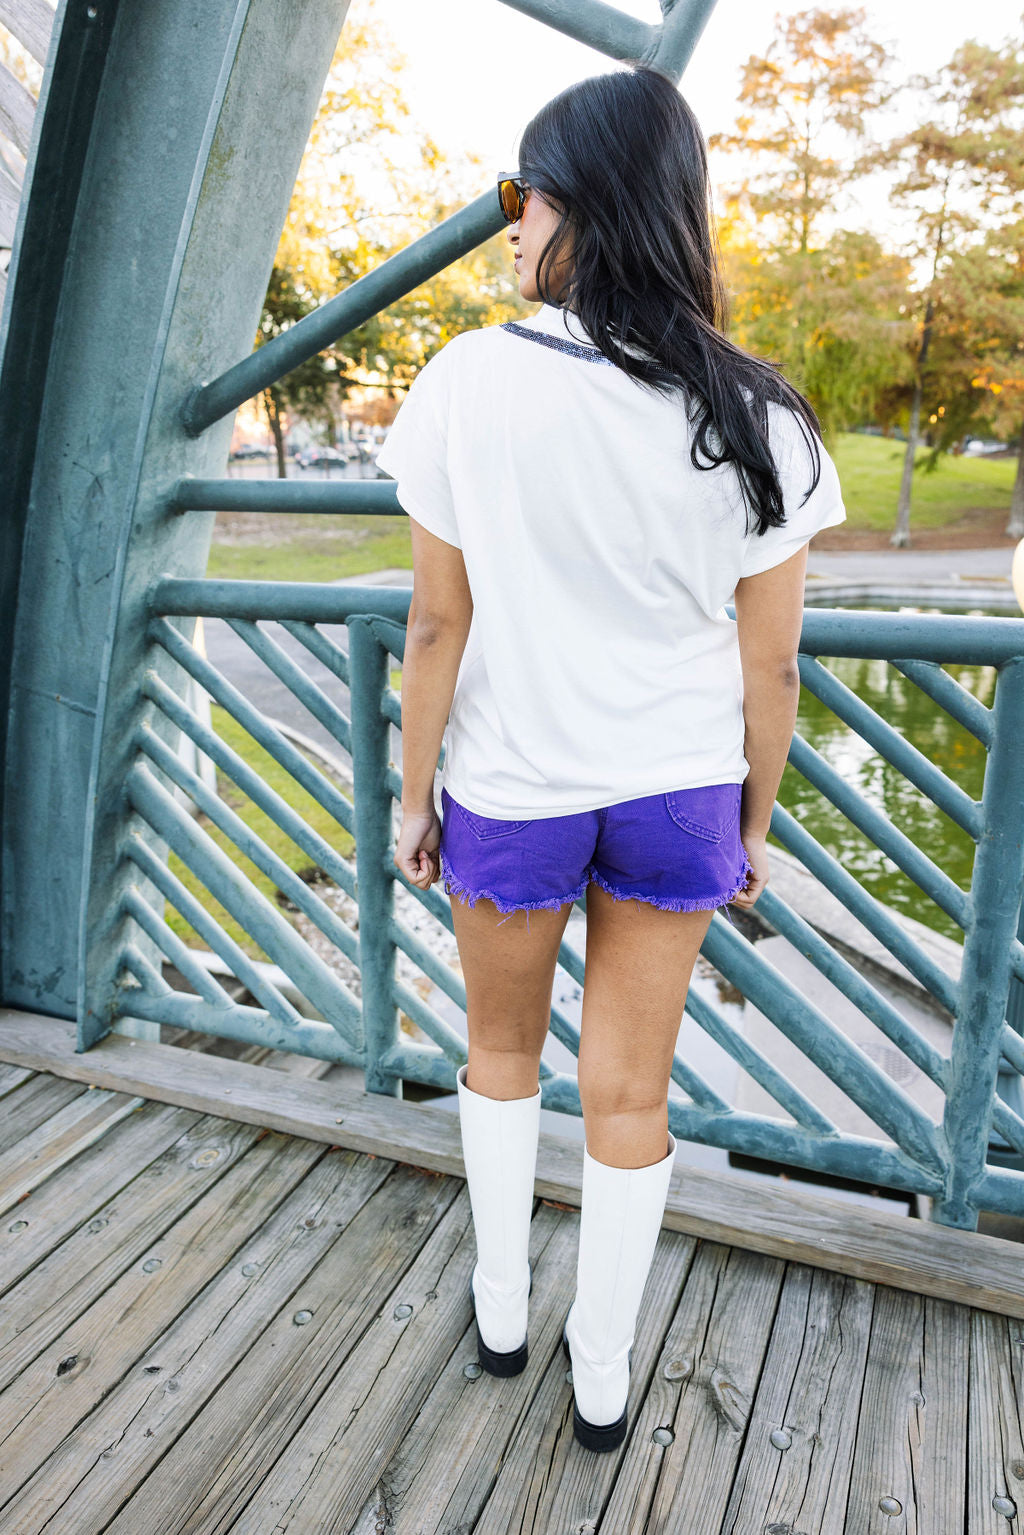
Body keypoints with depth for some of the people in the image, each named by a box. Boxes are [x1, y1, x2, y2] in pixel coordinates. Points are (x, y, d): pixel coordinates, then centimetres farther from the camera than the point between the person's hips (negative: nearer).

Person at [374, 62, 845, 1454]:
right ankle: (603, 1374, 35)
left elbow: (436, 627, -11)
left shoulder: (470, 383, -14)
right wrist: (754, 822, 9)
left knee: (503, 1052, 25)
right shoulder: (755, 418, -8)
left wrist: (413, 799, 2)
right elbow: (771, 663, -4)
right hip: (679, 790, 2)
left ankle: (501, 1311, 41)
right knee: (630, 1094, 16)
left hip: (511, 789, -1)